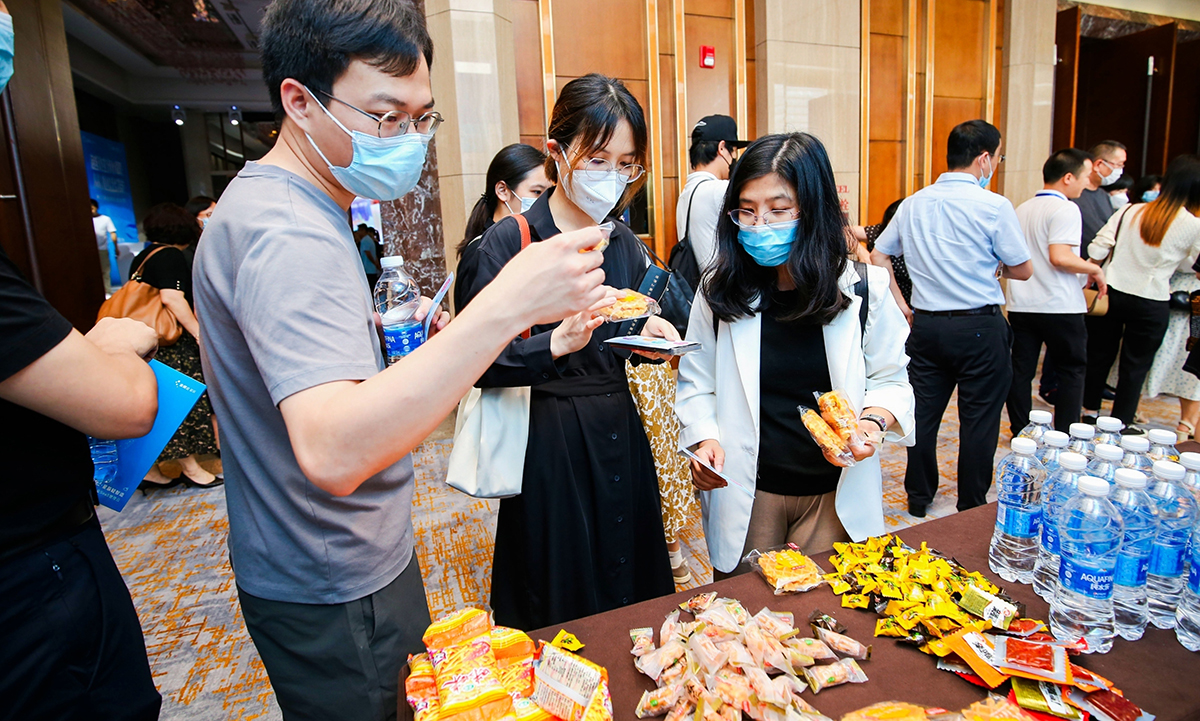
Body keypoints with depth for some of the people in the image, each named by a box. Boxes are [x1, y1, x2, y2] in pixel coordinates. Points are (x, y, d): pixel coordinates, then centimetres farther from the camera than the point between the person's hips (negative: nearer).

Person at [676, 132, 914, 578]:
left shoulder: (864, 289, -6)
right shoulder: (719, 293, -6)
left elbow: (890, 378, 3)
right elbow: (696, 383, 2)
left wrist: (873, 420, -16)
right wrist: (705, 437, -14)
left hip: (835, 491, 0)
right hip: (745, 491, 0)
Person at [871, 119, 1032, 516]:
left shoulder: (913, 204, 5)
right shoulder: (994, 206, -9)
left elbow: (878, 257, 10)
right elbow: (1023, 270, -2)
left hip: (926, 324, 5)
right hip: (979, 326, -4)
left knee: (923, 413, 12)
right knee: (979, 420, 7)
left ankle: (919, 498, 25)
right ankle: (972, 508, 19)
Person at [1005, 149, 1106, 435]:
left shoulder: (1022, 209, 13)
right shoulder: (1065, 209, -11)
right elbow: (1060, 257, -23)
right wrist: (1094, 269, -6)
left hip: (1020, 305, 6)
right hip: (1059, 307, -6)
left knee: (1021, 370, 9)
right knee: (1071, 371, 7)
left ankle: (1020, 432, 14)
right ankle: (1065, 436, 9)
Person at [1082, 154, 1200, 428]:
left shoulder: (1130, 211, -2)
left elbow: (1098, 248, -5)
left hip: (1112, 294, 2)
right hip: (1150, 304, -2)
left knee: (1100, 355, 16)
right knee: (1135, 366, 10)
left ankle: (1090, 411, 27)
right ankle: (1121, 424, 18)